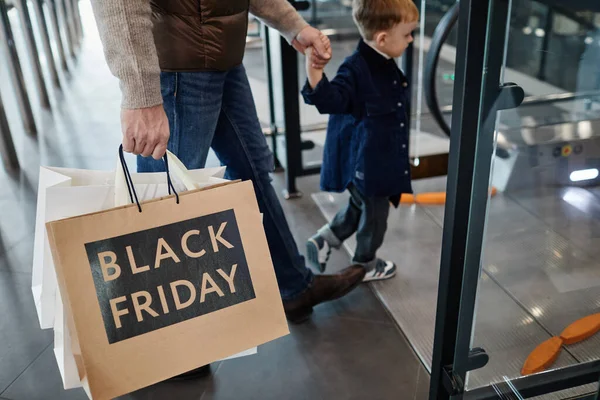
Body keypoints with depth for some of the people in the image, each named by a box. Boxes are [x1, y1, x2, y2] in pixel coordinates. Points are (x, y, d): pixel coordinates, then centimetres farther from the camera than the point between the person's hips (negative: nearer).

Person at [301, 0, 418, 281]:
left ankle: (324, 240, 34)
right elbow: (333, 99, -33)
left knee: (361, 205, 24)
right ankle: (365, 264, 33)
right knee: (374, 211, 10)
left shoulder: (386, 66, 5)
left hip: (379, 159, 9)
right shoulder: (355, 68, -25)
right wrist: (316, 79, -48)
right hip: (364, 160, -9)